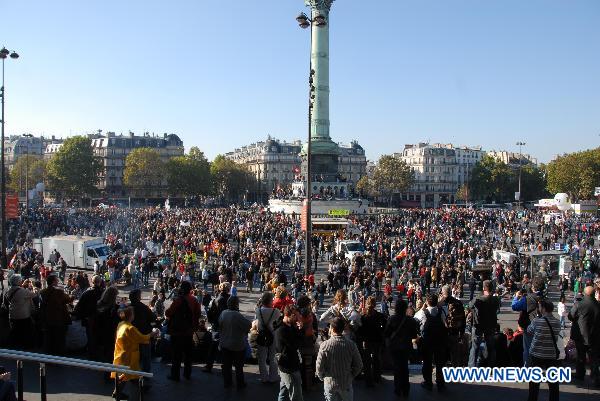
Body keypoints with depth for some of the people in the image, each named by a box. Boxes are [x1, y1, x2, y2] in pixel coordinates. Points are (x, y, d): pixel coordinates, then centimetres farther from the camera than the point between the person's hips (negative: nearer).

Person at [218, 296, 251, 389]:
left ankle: (227, 382, 27)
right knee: (239, 365, 10)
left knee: (226, 364, 17)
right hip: (237, 345, -5)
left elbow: (220, 326, 6)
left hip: (224, 344, 5)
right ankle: (240, 384, 19)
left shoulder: (223, 313, -7)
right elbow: (248, 326, -23)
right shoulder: (237, 315, -26)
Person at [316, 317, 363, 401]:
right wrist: (351, 376, 10)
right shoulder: (351, 344, -13)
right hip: (346, 383, 1)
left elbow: (319, 367, -13)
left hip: (330, 383, -1)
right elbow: (359, 365, -6)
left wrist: (322, 377, 6)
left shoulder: (325, 345, -19)